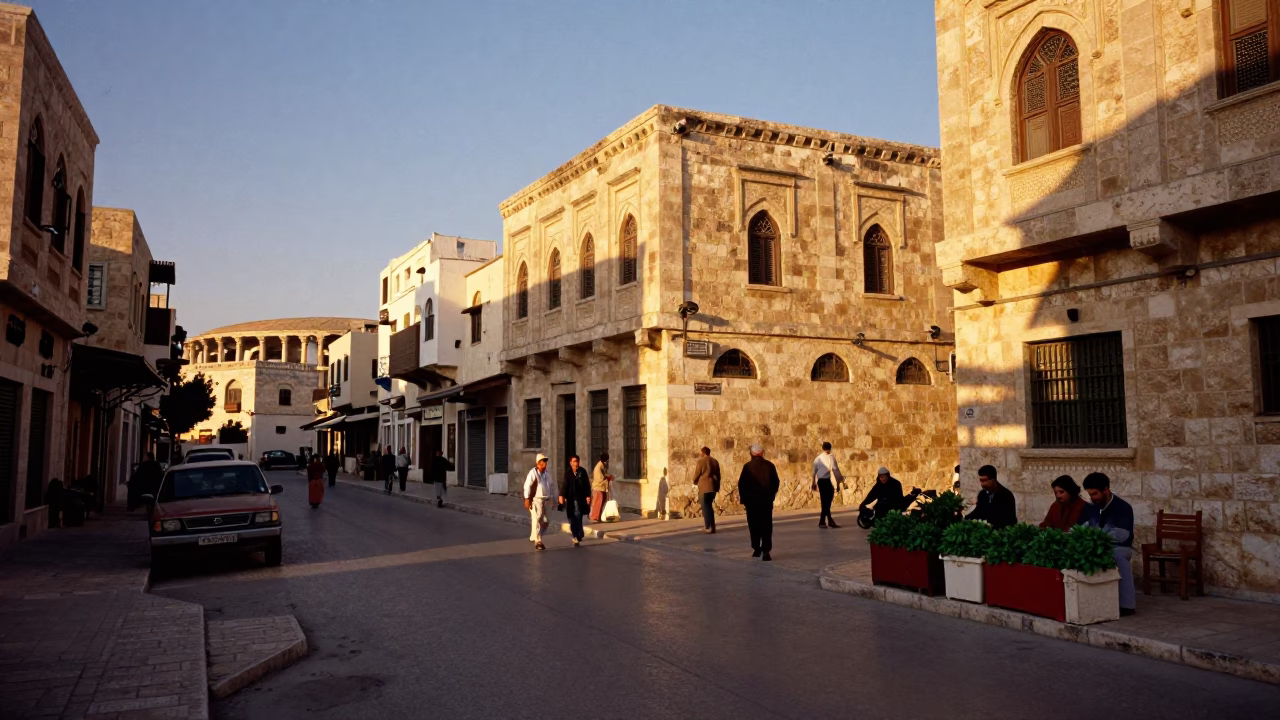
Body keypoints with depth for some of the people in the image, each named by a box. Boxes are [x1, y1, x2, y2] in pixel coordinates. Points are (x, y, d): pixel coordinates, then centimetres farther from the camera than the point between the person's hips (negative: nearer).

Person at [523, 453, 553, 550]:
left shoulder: (547, 474, 12)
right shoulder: (533, 473, -9)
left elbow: (550, 487, 20)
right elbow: (527, 486, -13)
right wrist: (527, 499, -18)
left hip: (545, 500, 7)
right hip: (535, 500, -7)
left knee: (545, 521, 10)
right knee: (537, 520, -8)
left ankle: (534, 537, 27)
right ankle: (538, 542, -2)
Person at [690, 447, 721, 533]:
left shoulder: (701, 461, -7)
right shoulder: (715, 461, 13)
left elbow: (697, 474, -4)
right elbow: (718, 475, 15)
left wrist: (695, 482, 16)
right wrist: (717, 486, 20)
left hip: (704, 487, -7)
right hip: (713, 487, 7)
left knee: (706, 507, -2)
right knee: (709, 506, 16)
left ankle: (709, 527, -6)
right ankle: (709, 526, 18)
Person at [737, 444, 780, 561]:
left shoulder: (747, 466, -7)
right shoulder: (769, 466, -1)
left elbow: (741, 484, -7)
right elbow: (776, 482, 4)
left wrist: (743, 498, 5)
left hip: (751, 500, -1)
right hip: (766, 500, 1)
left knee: (754, 526, 13)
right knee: (766, 526, 3)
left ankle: (756, 549, 20)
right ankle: (765, 551, -7)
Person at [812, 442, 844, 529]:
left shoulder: (817, 458, 12)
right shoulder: (830, 457, -7)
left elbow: (814, 472, 14)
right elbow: (835, 469, -16)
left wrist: (814, 483, 21)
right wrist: (840, 478, -8)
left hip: (820, 481, 6)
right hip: (828, 481, -6)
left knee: (825, 502, 11)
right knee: (827, 502, -2)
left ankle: (830, 521, 16)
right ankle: (822, 522, -3)